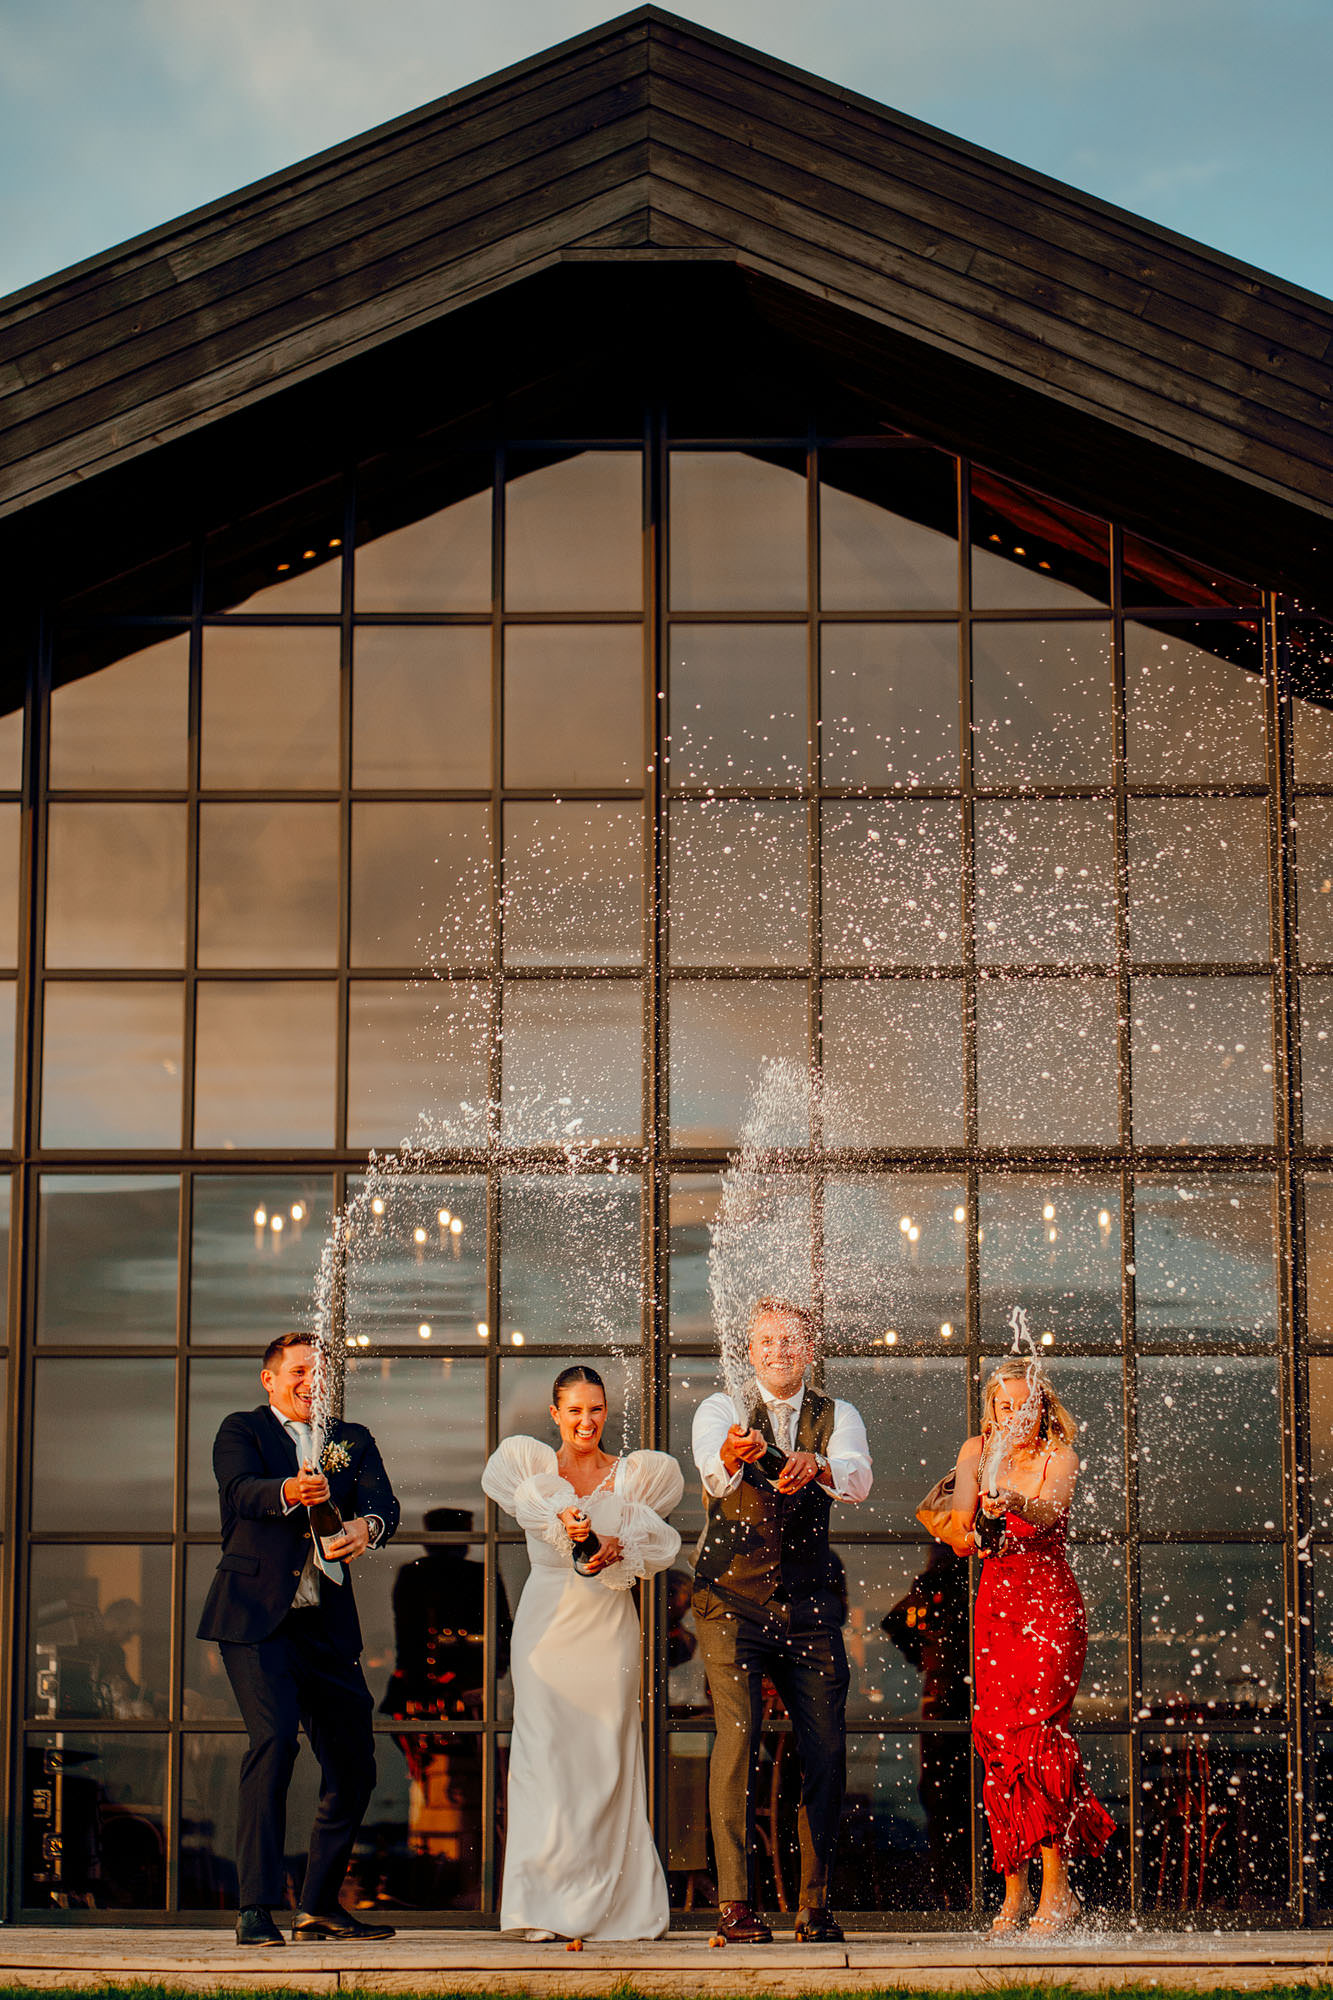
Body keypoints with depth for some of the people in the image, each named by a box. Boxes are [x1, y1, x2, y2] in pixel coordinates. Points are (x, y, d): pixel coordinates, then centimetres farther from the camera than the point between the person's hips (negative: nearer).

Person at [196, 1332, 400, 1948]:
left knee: (353, 1764, 6)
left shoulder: (351, 1440, 16)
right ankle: (256, 1907, -17)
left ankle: (320, 1904, 21)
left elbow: (382, 1500, -1)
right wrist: (289, 1492, -37)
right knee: (274, 1739, -21)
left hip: (327, 1625, 5)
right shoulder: (242, 1430, 5)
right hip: (256, 1617, -5)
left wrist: (368, 1526, -26)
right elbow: (239, 1491, -15)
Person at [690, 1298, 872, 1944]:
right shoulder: (722, 1409, 3)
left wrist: (817, 1467, -36)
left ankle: (815, 1907, 7)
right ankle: (735, 1904, -14)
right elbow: (713, 1471, -19)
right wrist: (731, 1458, -44)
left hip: (810, 1605, 2)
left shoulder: (838, 1417, 8)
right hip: (733, 1597, -2)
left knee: (826, 1751, -1)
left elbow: (857, 1480, -13)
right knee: (737, 1738, -14)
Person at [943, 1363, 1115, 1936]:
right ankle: (1014, 1892, 4)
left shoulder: (1059, 1456, -4)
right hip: (996, 1604, 4)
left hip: (1052, 1608, -4)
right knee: (995, 1737, -3)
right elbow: (957, 1530, -1)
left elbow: (1046, 1513, -24)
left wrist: (1014, 1503, -45)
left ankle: (1057, 1890, -14)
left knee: (1037, 1731, -15)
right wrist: (966, 1536, -25)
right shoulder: (976, 1452, 6)